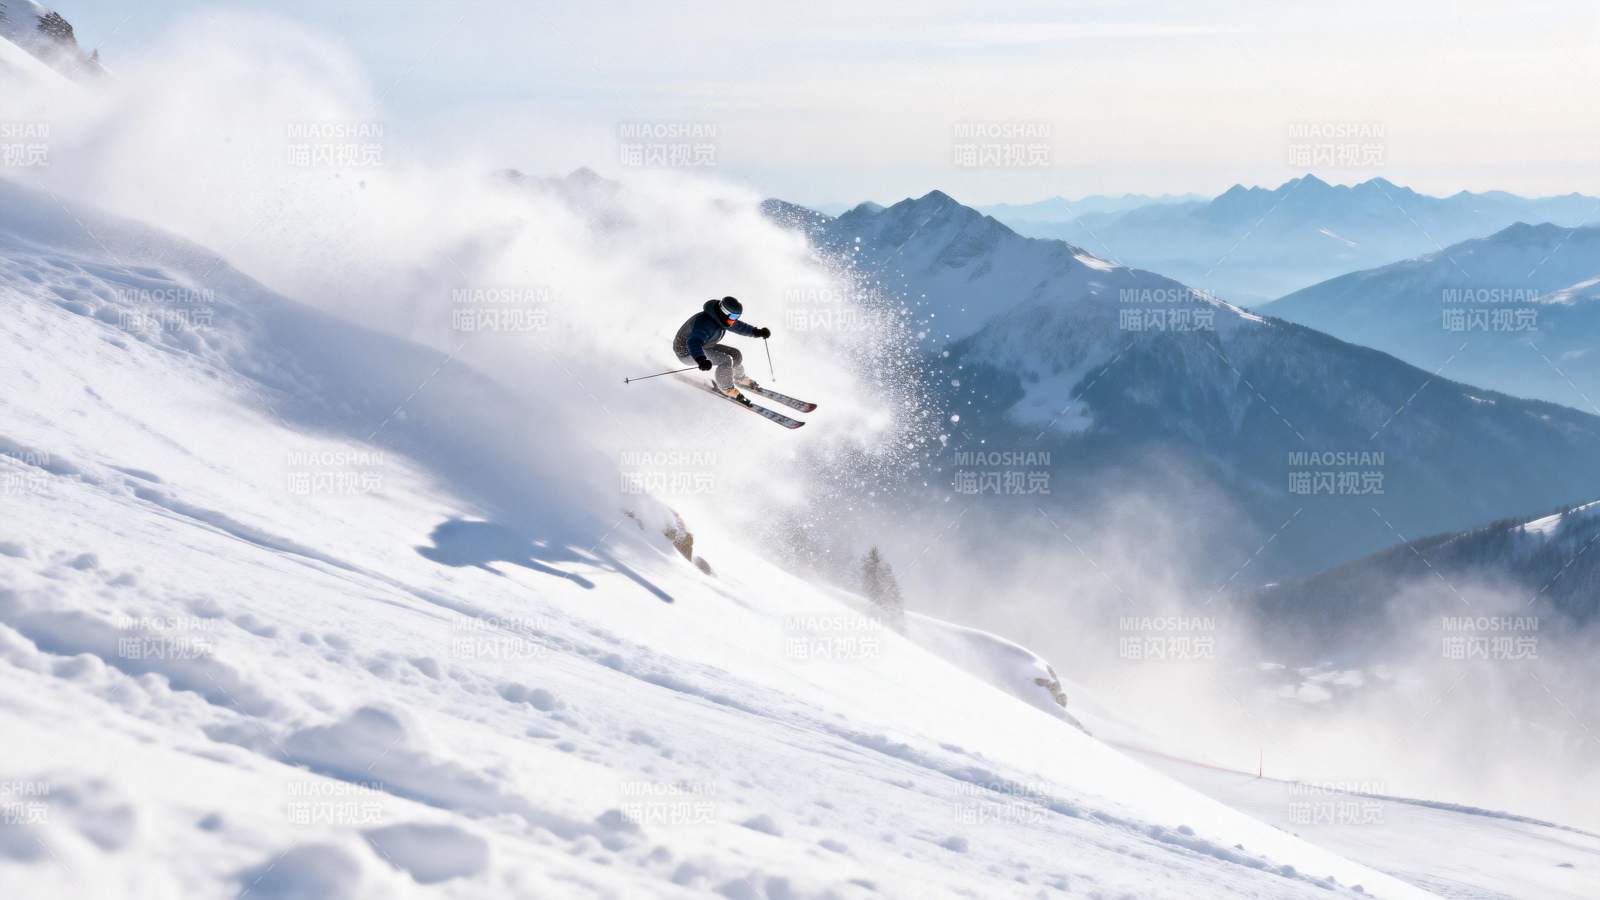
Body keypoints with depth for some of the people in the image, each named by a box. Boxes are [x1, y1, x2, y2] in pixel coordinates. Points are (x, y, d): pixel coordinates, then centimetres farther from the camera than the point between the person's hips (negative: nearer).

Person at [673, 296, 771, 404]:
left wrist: (757, 332, 11)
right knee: (726, 360, -24)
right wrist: (701, 360, -68)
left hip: (703, 347, 9)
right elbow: (694, 342, -52)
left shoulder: (720, 318, -7)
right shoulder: (706, 323, -36)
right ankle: (726, 389, -4)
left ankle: (739, 378, 35)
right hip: (687, 353, -9)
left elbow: (737, 326, 12)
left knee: (735, 354, 7)